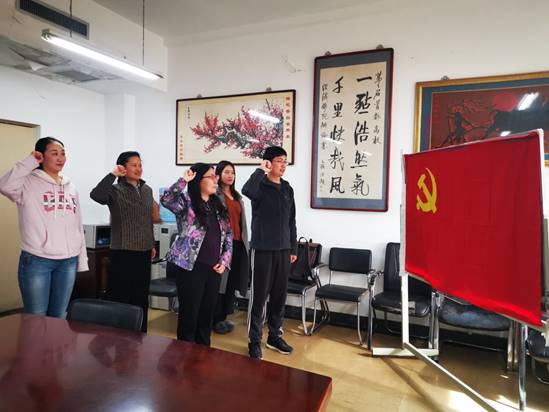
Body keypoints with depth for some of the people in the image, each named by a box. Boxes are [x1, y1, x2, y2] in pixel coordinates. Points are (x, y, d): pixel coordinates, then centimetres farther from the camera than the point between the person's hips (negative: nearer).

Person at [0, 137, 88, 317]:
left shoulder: (71, 187, 12)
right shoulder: (29, 182, -4)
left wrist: (82, 260, 11)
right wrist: (29, 162, -15)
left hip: (68, 261, 5)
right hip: (36, 261, -4)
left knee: (59, 317, 15)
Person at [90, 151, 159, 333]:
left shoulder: (147, 190, 11)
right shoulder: (115, 190, -7)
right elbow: (96, 195, -31)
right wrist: (112, 174, -26)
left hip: (144, 252, 6)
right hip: (123, 253, -6)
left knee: (141, 298, 16)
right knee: (119, 298, 2)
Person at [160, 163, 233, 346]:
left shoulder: (218, 205, 12)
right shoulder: (186, 202, -4)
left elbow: (228, 234, 13)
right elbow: (166, 200, -25)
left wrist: (225, 260, 4)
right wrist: (183, 180, -27)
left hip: (214, 268, 6)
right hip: (191, 267, -6)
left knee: (207, 314, 15)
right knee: (189, 314, 4)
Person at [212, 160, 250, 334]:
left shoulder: (237, 196, 19)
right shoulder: (215, 194, -4)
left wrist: (245, 242, 16)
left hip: (237, 243, 7)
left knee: (232, 281, 10)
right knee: (220, 280, 0)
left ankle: (224, 315, 23)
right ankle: (216, 319, 12)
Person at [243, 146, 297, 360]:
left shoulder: (287, 188, 12)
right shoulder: (261, 185, -6)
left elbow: (291, 220, 15)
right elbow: (247, 191, -33)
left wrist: (293, 248, 13)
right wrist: (261, 171, -22)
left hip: (283, 249, 6)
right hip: (262, 248, -6)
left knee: (279, 295, 13)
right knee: (259, 296, 0)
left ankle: (275, 336, 28)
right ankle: (254, 341, 13)